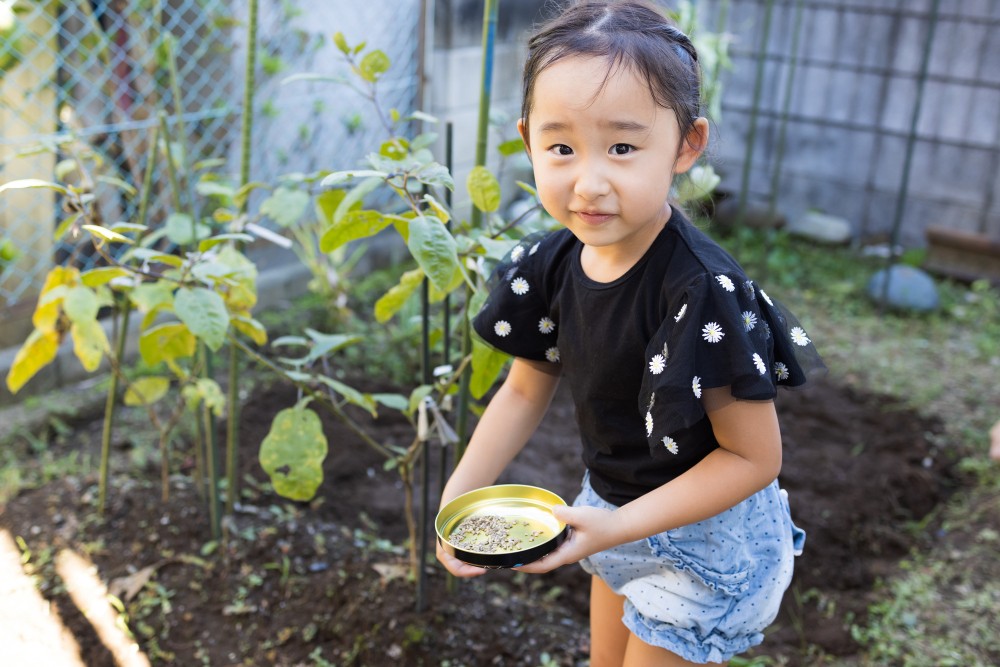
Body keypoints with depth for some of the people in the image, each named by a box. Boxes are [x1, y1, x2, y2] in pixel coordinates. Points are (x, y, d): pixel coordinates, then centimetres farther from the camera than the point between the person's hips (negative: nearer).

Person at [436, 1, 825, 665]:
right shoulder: (551, 264, -12)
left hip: (705, 538, -6)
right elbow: (526, 390, 1)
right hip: (613, 509, 7)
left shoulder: (704, 294, -33)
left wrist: (619, 526, -28)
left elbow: (754, 456, -25)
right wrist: (460, 494, -11)